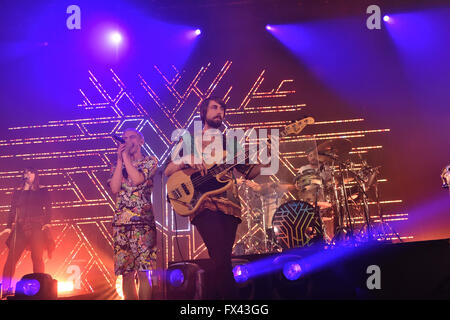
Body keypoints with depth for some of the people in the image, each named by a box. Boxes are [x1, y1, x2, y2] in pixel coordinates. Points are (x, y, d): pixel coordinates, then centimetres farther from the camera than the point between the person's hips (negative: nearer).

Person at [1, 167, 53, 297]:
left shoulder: (42, 191, 14)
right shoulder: (18, 192, 20)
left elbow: (48, 208, 6)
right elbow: (12, 211, 15)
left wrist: (47, 223, -10)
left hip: (37, 227, -2)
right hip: (20, 228, 2)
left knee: (37, 258, -10)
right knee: (11, 257, -9)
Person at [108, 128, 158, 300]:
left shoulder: (150, 161, 9)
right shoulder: (117, 167, 19)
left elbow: (137, 179, -10)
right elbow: (115, 188, 0)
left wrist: (126, 156, -1)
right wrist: (120, 159, 3)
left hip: (143, 221, -3)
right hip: (121, 222, 3)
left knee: (143, 271, -11)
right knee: (127, 273, -1)